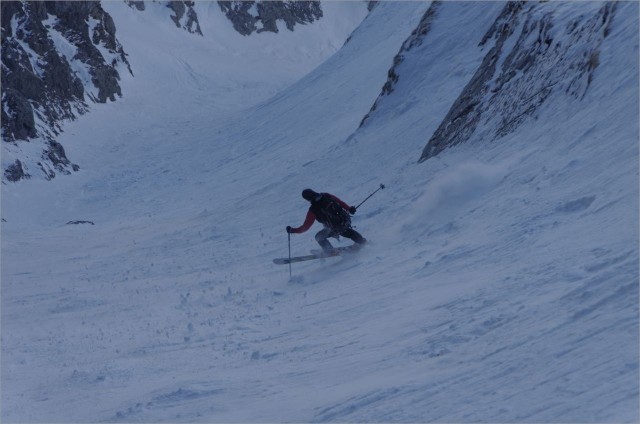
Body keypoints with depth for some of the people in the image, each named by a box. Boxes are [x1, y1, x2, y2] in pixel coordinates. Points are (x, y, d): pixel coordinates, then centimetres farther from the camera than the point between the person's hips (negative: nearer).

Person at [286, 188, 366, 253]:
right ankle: (362, 241, 50)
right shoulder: (326, 196, -4)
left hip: (335, 229, -5)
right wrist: (349, 208, 20)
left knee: (319, 237, 19)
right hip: (346, 219, 5)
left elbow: (305, 227, -8)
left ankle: (330, 251, 22)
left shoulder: (313, 210, -14)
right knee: (348, 232, 40)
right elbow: (340, 202, 6)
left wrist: (292, 230, 4)